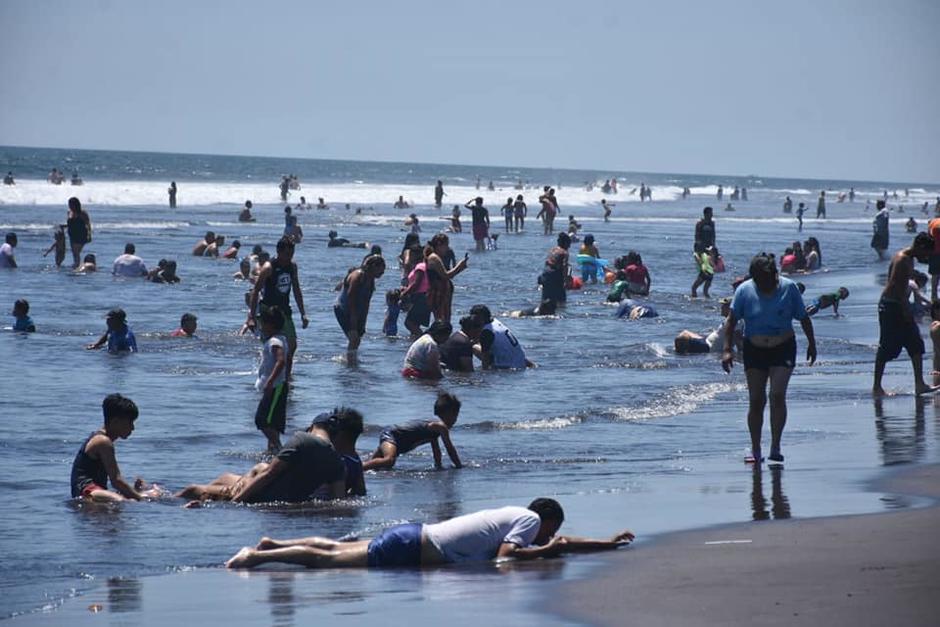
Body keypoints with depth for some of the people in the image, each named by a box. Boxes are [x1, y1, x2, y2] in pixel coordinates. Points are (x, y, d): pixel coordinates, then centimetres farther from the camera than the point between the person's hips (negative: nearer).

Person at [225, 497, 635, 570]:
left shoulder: (517, 517, 17)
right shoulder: (530, 521, -9)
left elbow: (560, 544, 26)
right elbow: (504, 557, -24)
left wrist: (608, 543, 25)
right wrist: (545, 552, -14)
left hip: (414, 538, 8)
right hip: (411, 550, -8)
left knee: (335, 550, 16)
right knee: (330, 560, -9)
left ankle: (272, 545, 17)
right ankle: (258, 557, -11)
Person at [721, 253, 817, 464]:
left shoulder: (788, 288, -8)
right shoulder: (744, 291, -8)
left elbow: (803, 318, 4)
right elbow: (731, 320, -5)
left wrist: (811, 343, 10)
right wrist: (727, 349, -13)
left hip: (783, 350, -1)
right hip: (754, 350, 1)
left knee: (777, 395, -16)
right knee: (756, 401, 1)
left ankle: (775, 447, -10)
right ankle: (755, 450, 10)